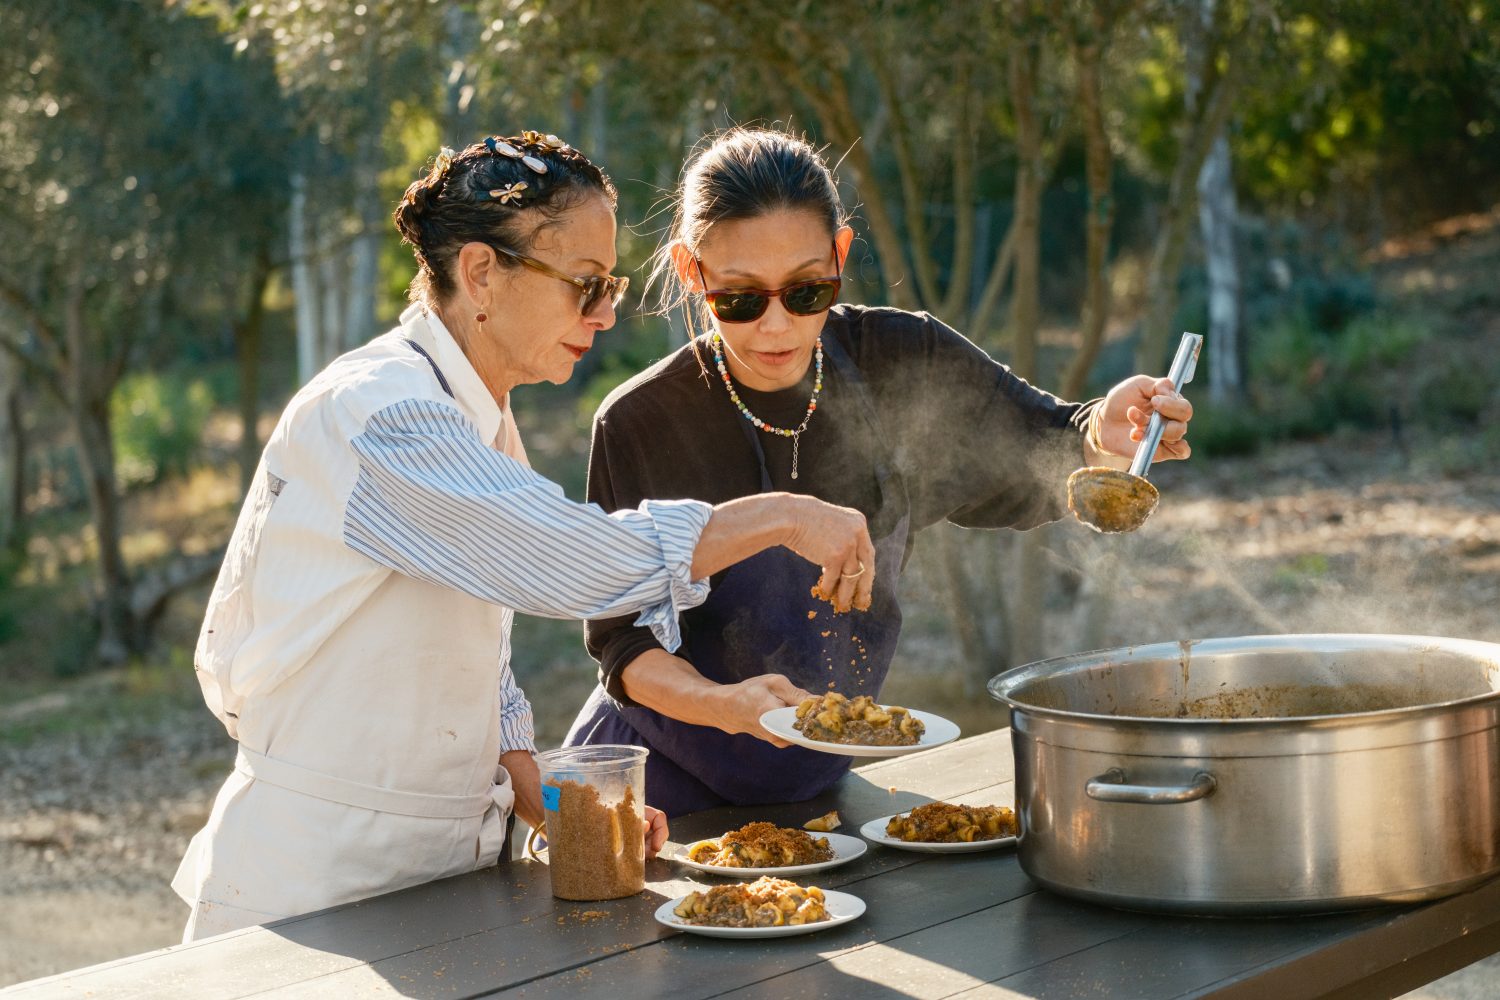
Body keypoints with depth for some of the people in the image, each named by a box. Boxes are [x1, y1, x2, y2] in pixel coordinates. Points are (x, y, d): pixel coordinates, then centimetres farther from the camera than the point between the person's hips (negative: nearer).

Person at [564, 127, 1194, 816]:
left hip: (814, 778, 3)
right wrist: (723, 703, -33)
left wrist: (1105, 437, -23)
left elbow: (1047, 453, 1)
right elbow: (622, 641, -14)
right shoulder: (640, 424, -19)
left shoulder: (902, 365, -12)